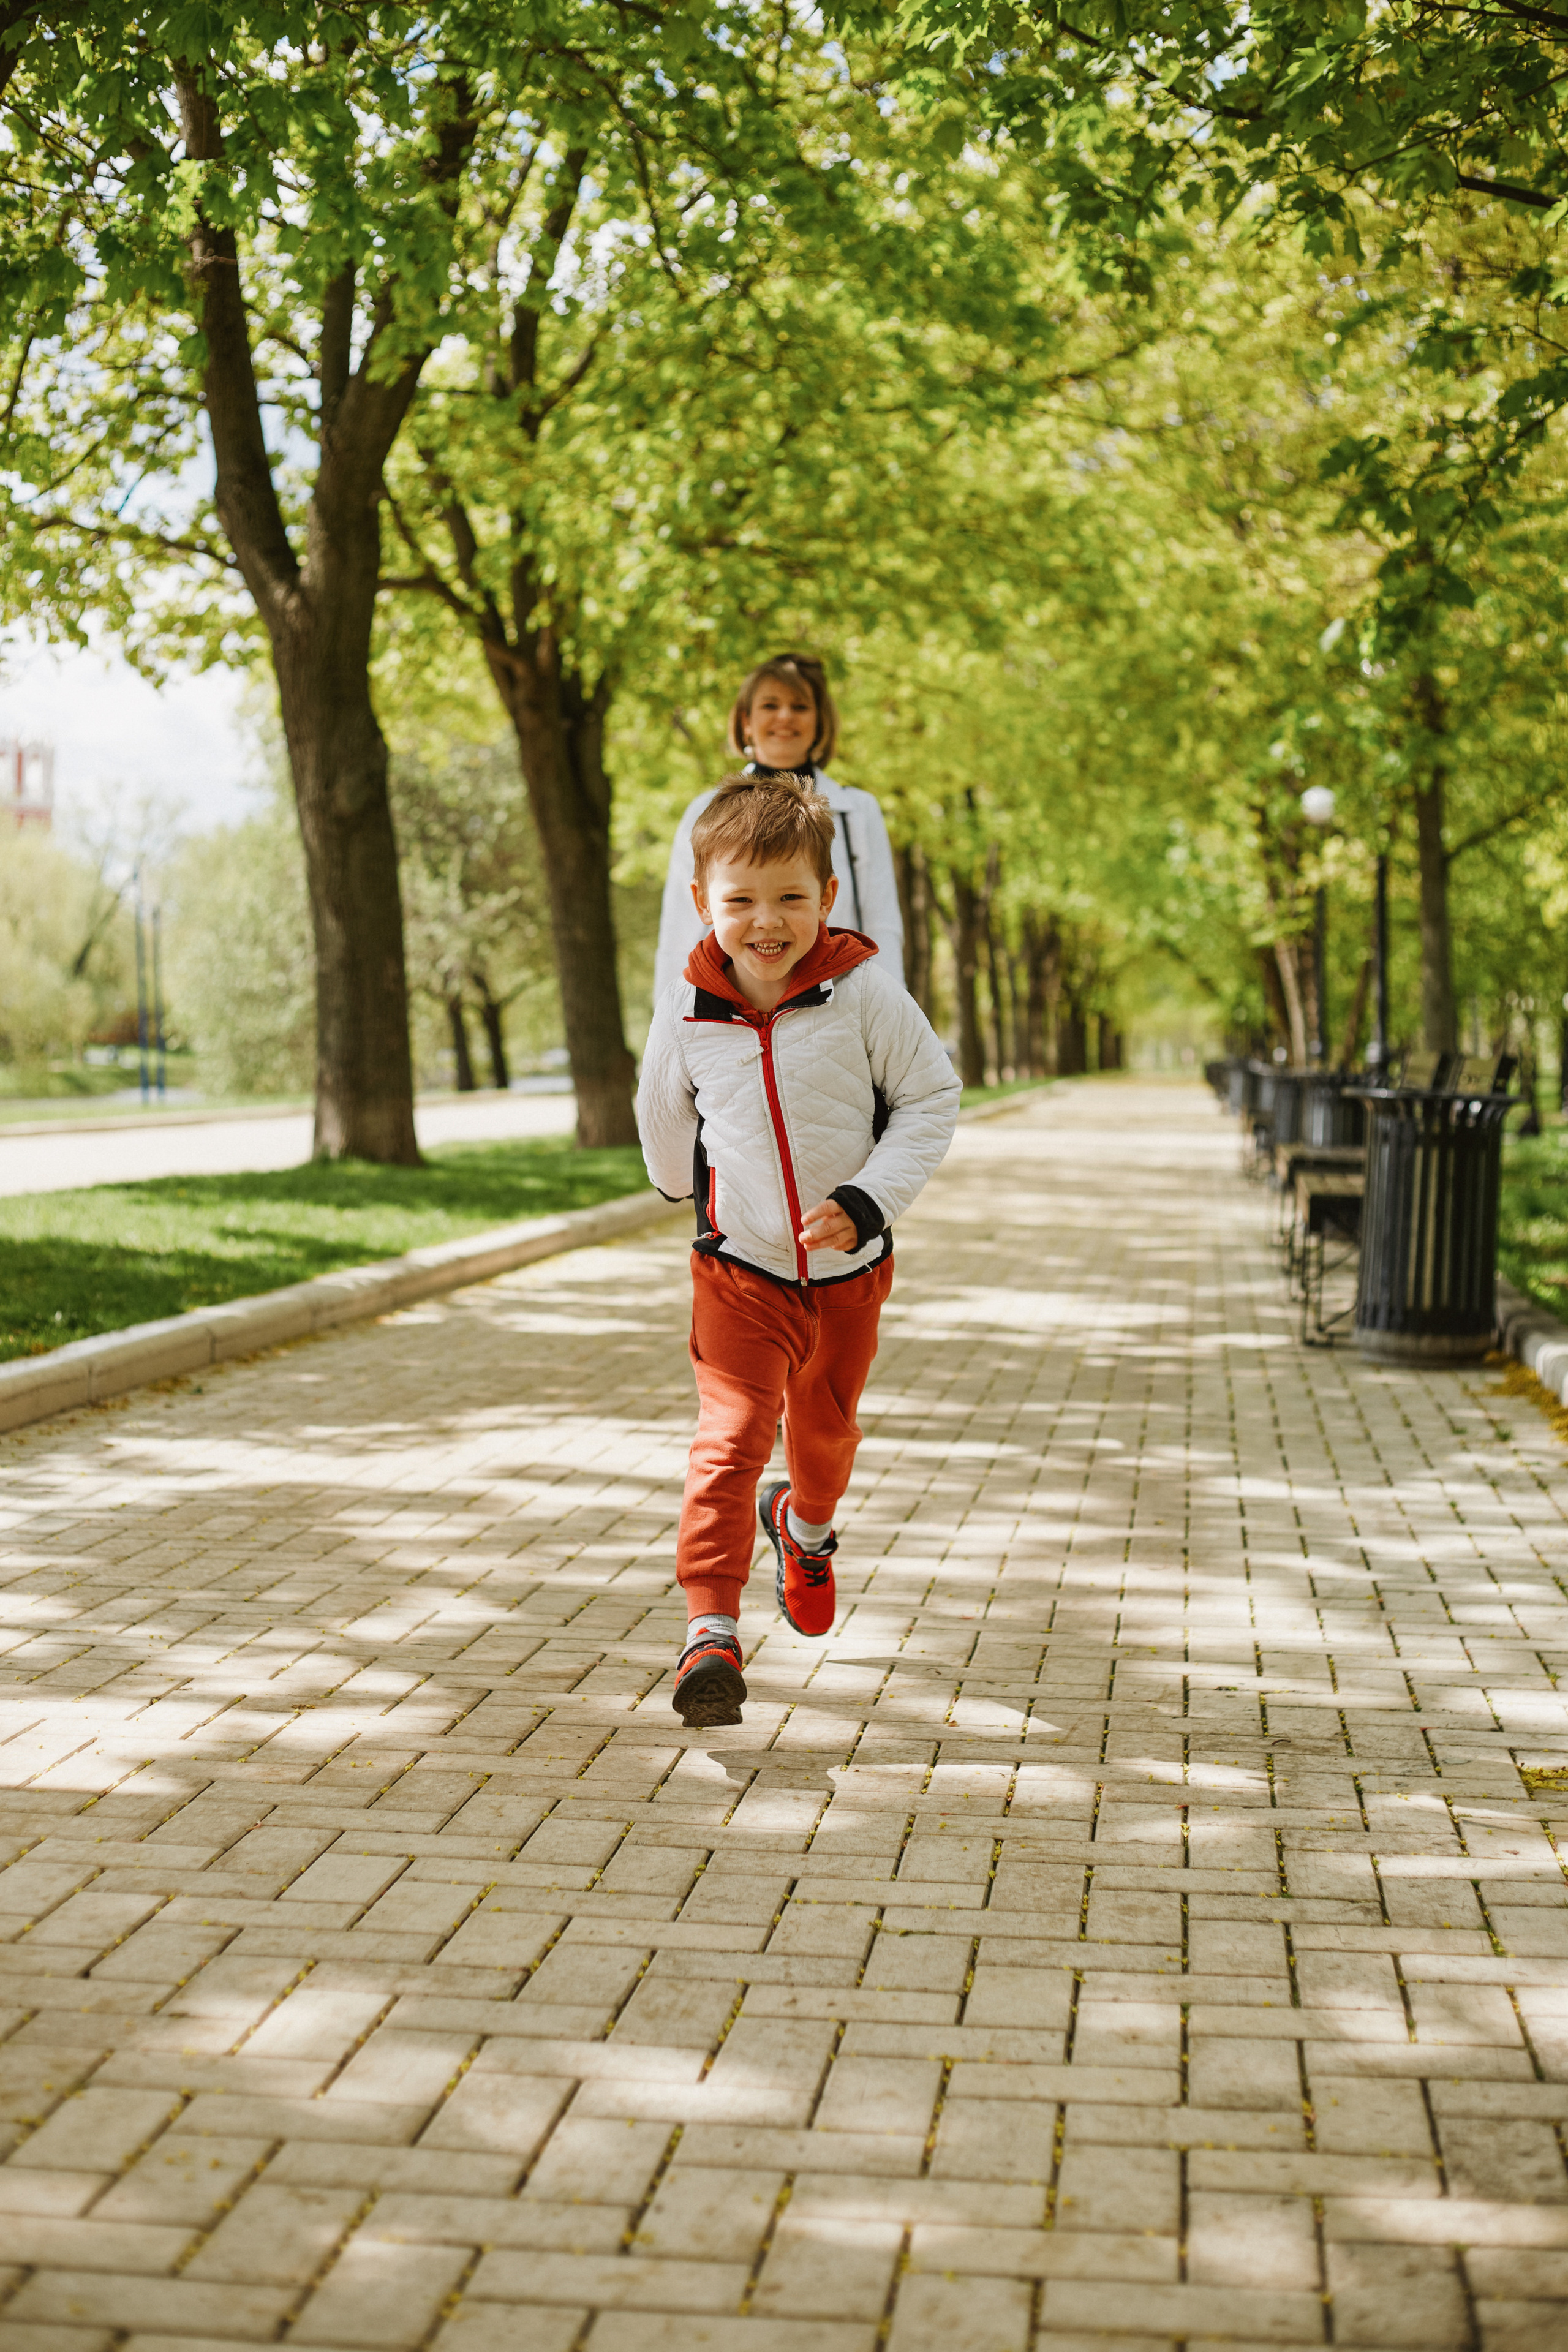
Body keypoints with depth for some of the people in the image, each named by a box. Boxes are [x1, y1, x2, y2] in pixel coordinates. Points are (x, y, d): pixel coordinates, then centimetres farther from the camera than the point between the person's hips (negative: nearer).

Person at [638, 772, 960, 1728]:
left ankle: (806, 1527, 54)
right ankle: (712, 1631, -14)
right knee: (730, 1438, -15)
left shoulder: (865, 994, -15)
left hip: (849, 1268, 1)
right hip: (740, 1268, -1)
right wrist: (686, 1188, 28)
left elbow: (932, 1099, -7)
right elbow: (666, 1112, 12)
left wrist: (866, 1199, -19)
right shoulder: (687, 1012, -9)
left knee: (827, 1427, 21)